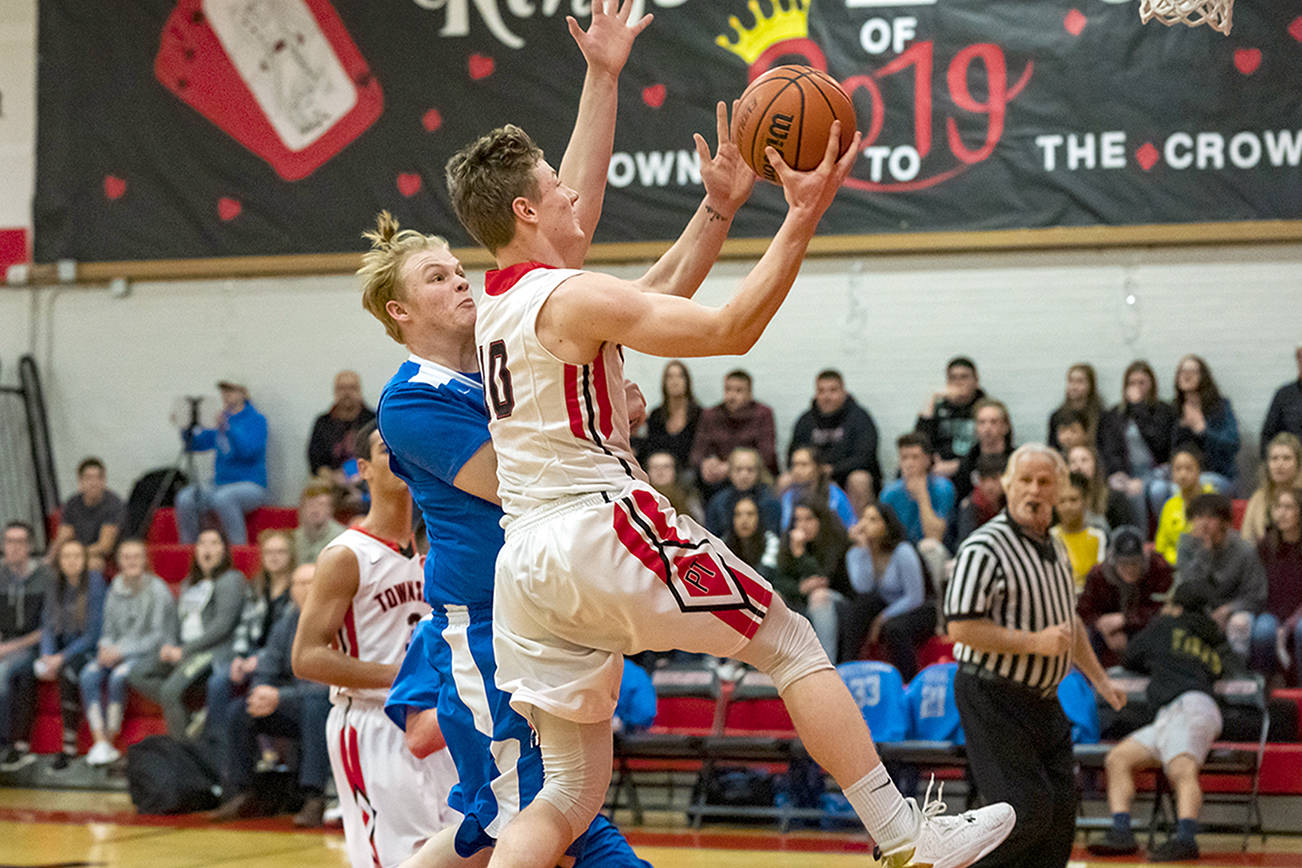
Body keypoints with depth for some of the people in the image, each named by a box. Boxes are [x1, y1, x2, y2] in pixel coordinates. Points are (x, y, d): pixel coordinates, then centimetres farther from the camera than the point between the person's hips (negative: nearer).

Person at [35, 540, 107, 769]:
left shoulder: (95, 584, -9)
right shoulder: (54, 587, 7)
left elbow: (94, 633, -12)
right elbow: (48, 626, 7)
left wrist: (62, 658, -19)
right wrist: (47, 655, -13)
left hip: (89, 650, -5)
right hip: (62, 651, 5)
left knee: (69, 672, -34)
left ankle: (69, 746, -28)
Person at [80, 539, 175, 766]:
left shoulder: (158, 590, -7)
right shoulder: (115, 590, 11)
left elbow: (159, 637, -11)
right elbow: (109, 630, 16)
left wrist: (122, 651, -16)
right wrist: (106, 649, -8)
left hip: (149, 654, -5)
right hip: (117, 651, 5)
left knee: (118, 677, -34)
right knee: (88, 675, -24)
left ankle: (110, 742, -24)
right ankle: (100, 743, -30)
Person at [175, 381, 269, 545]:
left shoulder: (257, 420, -3)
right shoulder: (222, 419, 15)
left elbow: (248, 450, -20)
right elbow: (195, 444, 16)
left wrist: (226, 428, -30)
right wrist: (185, 429, -3)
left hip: (251, 486, -6)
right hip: (220, 485, 6)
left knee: (222, 497, -38)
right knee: (185, 498, -21)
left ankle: (240, 548, -30)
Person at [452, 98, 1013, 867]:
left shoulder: (496, 307, 17)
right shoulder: (572, 298, -10)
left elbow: (654, 302, 27)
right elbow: (732, 330, -12)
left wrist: (722, 206, 25)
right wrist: (803, 218, -10)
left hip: (525, 562, 8)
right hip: (602, 527, -8)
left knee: (572, 791, 10)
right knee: (791, 645, 7)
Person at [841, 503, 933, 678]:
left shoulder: (902, 552, -17)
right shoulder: (856, 553, -2)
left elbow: (915, 598, -16)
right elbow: (863, 587, -22)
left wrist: (883, 619, -17)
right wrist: (862, 547, -23)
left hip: (918, 613, -5)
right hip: (884, 610, 5)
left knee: (894, 629, -36)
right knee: (863, 601, -26)